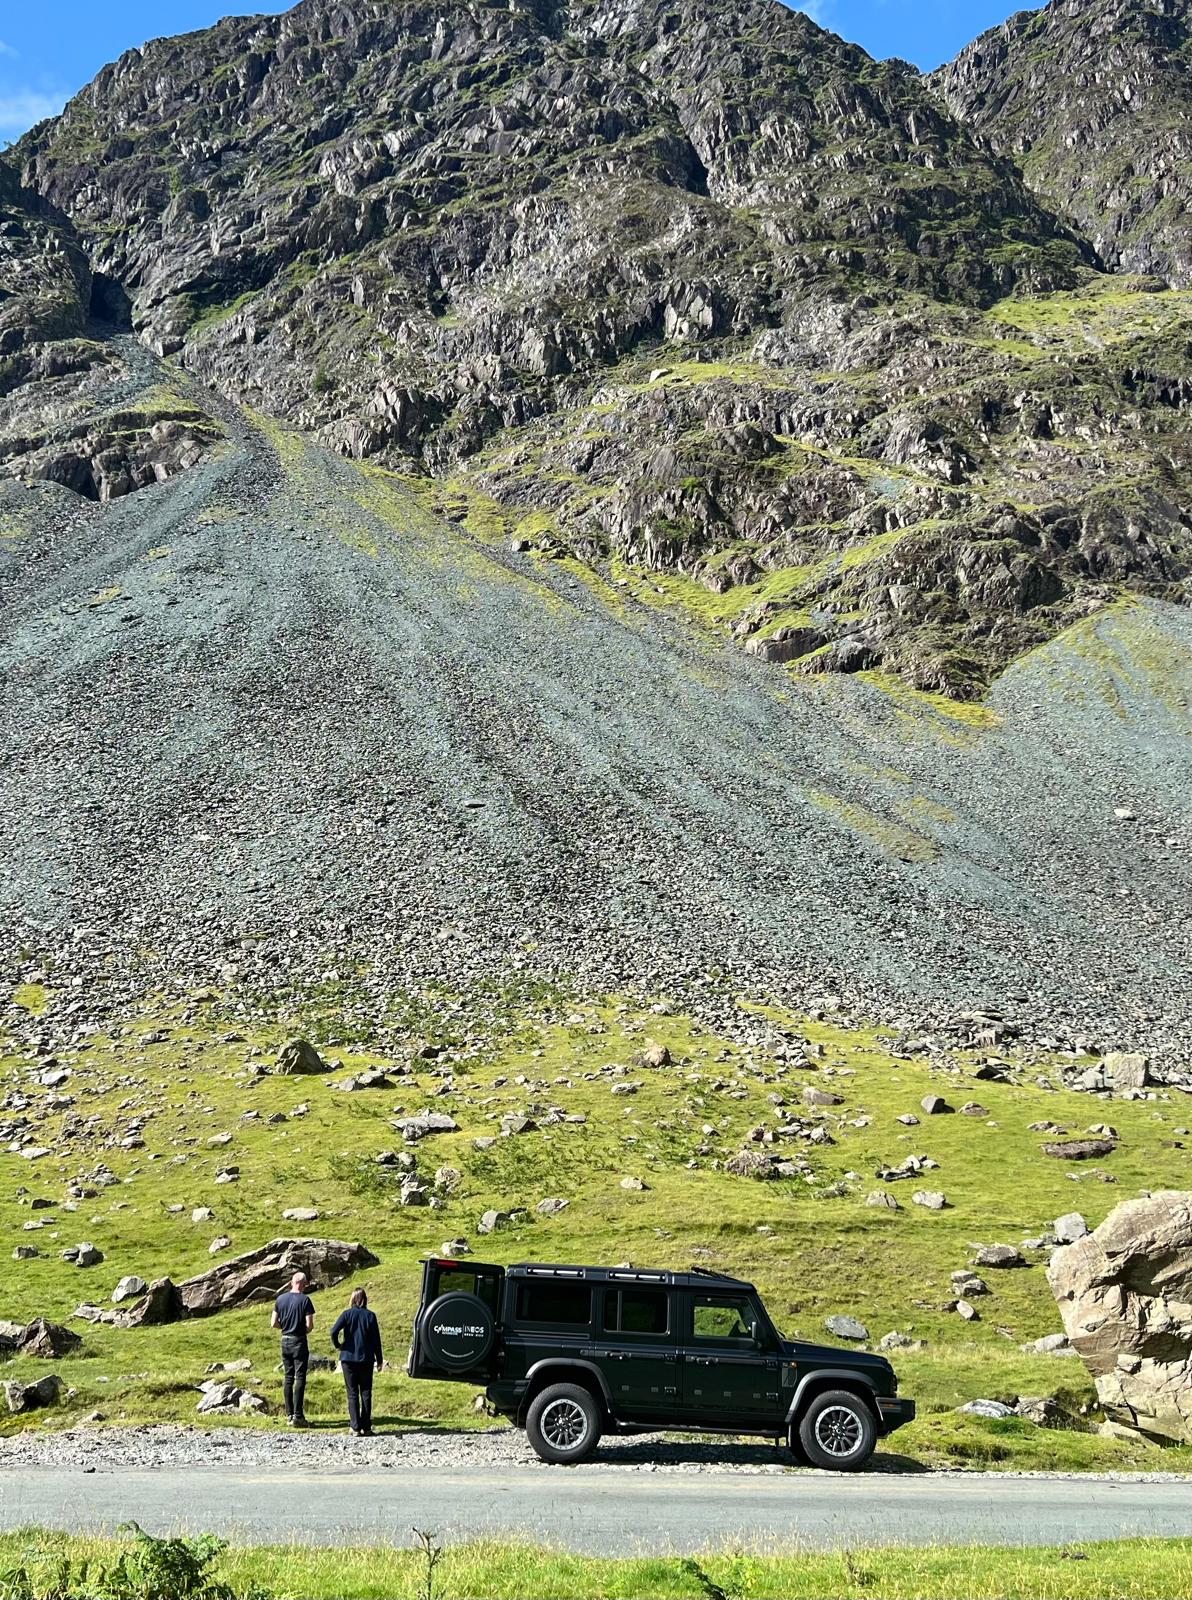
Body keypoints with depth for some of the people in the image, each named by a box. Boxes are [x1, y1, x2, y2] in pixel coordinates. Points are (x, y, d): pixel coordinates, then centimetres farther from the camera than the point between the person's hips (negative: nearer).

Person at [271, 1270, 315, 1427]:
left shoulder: (280, 1299, 2)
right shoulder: (305, 1300, -11)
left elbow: (273, 1323, 3)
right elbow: (310, 1325, -14)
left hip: (285, 1341, 5)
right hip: (299, 1342, -5)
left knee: (288, 1378, 12)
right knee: (300, 1379, -2)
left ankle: (289, 1415, 14)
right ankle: (297, 1416, -7)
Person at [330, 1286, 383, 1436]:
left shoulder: (347, 1314, -4)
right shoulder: (370, 1315, -1)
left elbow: (334, 1332, -17)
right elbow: (376, 1339, 0)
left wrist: (338, 1345, 2)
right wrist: (379, 1359, 8)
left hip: (348, 1358, -1)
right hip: (366, 1359, 1)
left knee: (352, 1393, 5)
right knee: (366, 1393, 8)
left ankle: (356, 1428, 1)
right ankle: (366, 1427, 7)